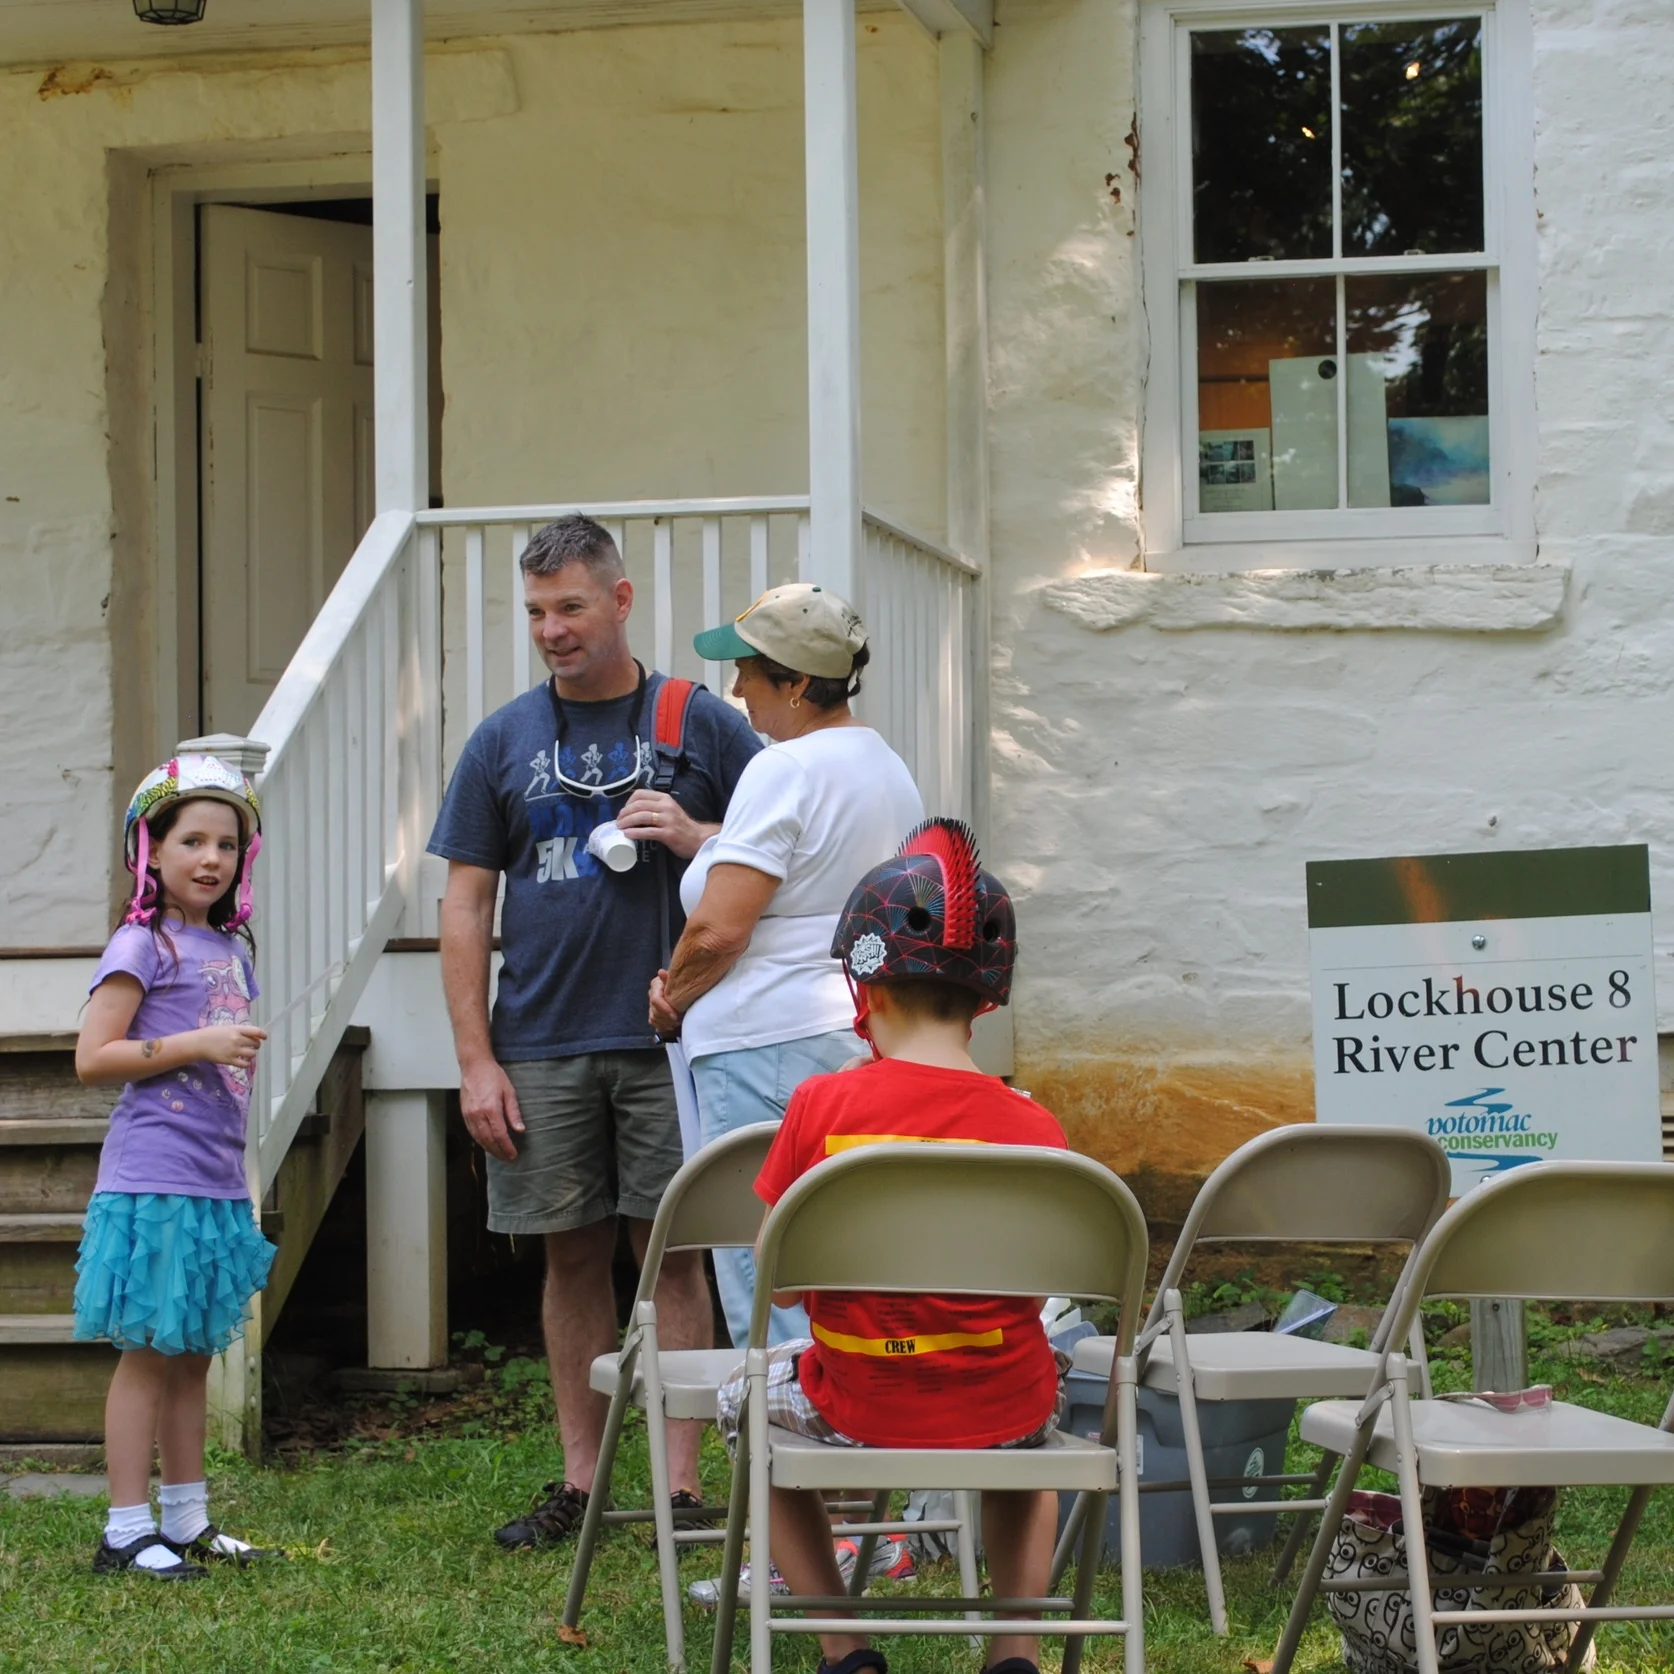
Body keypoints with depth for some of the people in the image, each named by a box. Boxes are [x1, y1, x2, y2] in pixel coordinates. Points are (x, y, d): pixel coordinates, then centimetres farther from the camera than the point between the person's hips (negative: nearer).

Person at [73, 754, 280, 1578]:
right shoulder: (141, 945, -8)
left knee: (193, 1355, 13)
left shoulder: (232, 948, 15)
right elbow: (93, 1058, -14)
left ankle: (186, 1521, 20)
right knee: (148, 1354, -4)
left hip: (217, 1186, 8)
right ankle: (126, 1532, 1)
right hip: (153, 1183, -8)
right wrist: (197, 1045, -18)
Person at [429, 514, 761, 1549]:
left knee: (672, 1253, -1)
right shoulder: (504, 742, 9)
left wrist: (697, 839, -13)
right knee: (573, 1258, 7)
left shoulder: (703, 725, 5)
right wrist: (477, 1061, 1)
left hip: (669, 1039, -2)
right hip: (542, 1048, 2)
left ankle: (682, 1483, 3)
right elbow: (466, 906, 8)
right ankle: (580, 1481, 15)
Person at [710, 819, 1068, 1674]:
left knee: (746, 1398, 31)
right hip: (1002, 1409, 2)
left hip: (862, 1411, -2)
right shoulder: (1031, 1126, -9)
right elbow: (1032, 1289, -3)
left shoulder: (822, 1107, -13)